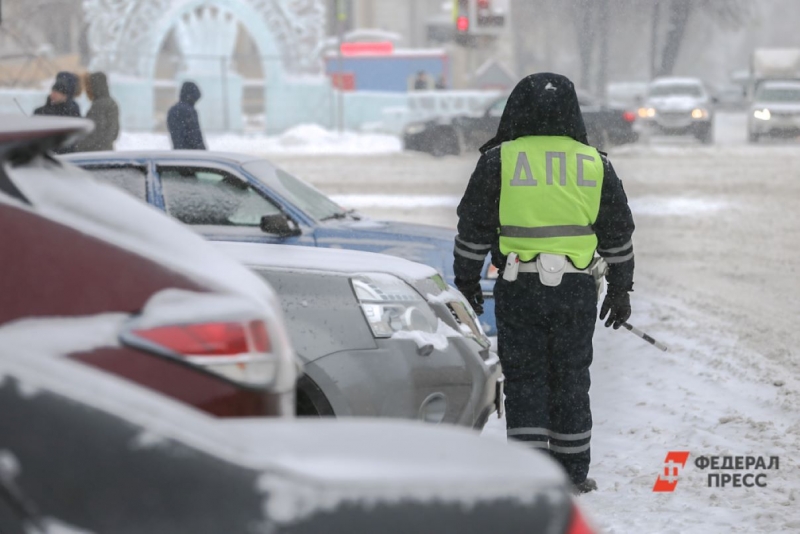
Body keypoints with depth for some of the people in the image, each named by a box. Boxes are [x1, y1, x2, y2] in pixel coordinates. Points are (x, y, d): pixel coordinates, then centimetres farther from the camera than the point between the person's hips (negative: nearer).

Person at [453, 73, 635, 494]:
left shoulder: (498, 161, -3)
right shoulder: (594, 163, 4)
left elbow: (473, 229, 1)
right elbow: (618, 233, 9)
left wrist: (466, 282, 11)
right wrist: (620, 289, 17)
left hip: (518, 288, -2)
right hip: (577, 289, 2)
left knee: (524, 380, 5)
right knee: (570, 380, 11)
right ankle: (572, 473, 15)